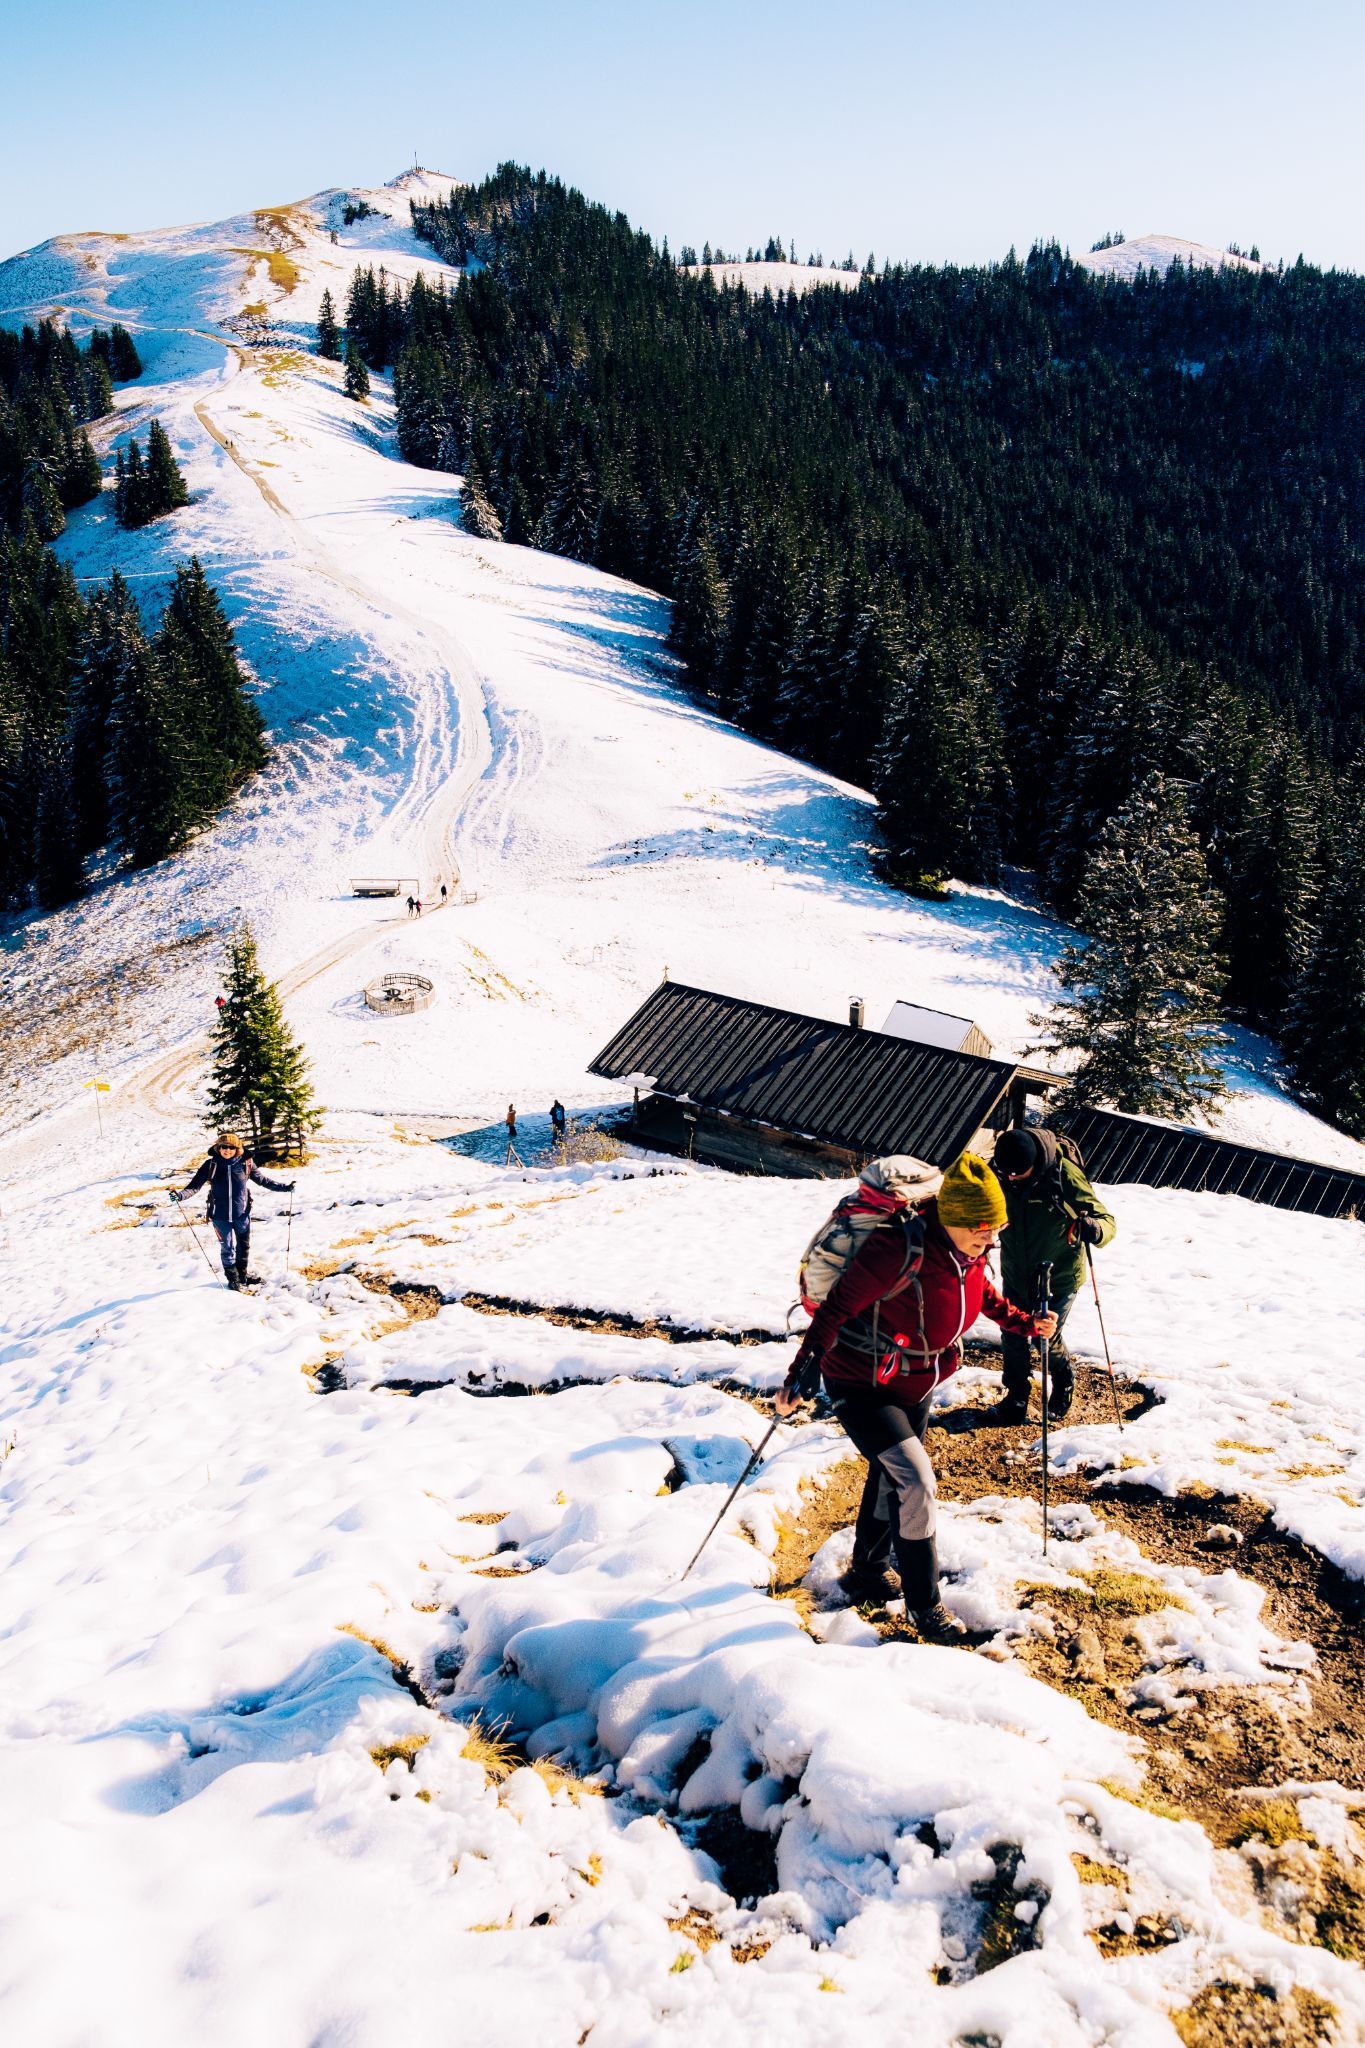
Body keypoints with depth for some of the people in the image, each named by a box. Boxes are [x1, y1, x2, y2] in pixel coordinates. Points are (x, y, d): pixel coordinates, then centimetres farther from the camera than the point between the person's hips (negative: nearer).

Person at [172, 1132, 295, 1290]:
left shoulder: (246, 1163, -6)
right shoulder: (211, 1165, -8)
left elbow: (263, 1181, 5)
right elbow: (195, 1185, -7)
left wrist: (285, 1187, 1)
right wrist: (181, 1195, -25)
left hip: (242, 1213, 1)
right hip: (221, 1216, -1)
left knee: (244, 1246, 16)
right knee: (227, 1248, 5)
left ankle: (243, 1275, 37)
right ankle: (233, 1279, 24)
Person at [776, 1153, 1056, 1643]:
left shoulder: (971, 1251, -9)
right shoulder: (903, 1248, -33)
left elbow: (983, 1295, 15)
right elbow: (838, 1305, -31)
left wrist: (1025, 1323, 9)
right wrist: (803, 1371, -36)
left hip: (915, 1384, 8)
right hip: (861, 1385, -8)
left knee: (893, 1476, 23)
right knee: (915, 1480, -17)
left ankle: (868, 1570, 48)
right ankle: (923, 1602, 3)